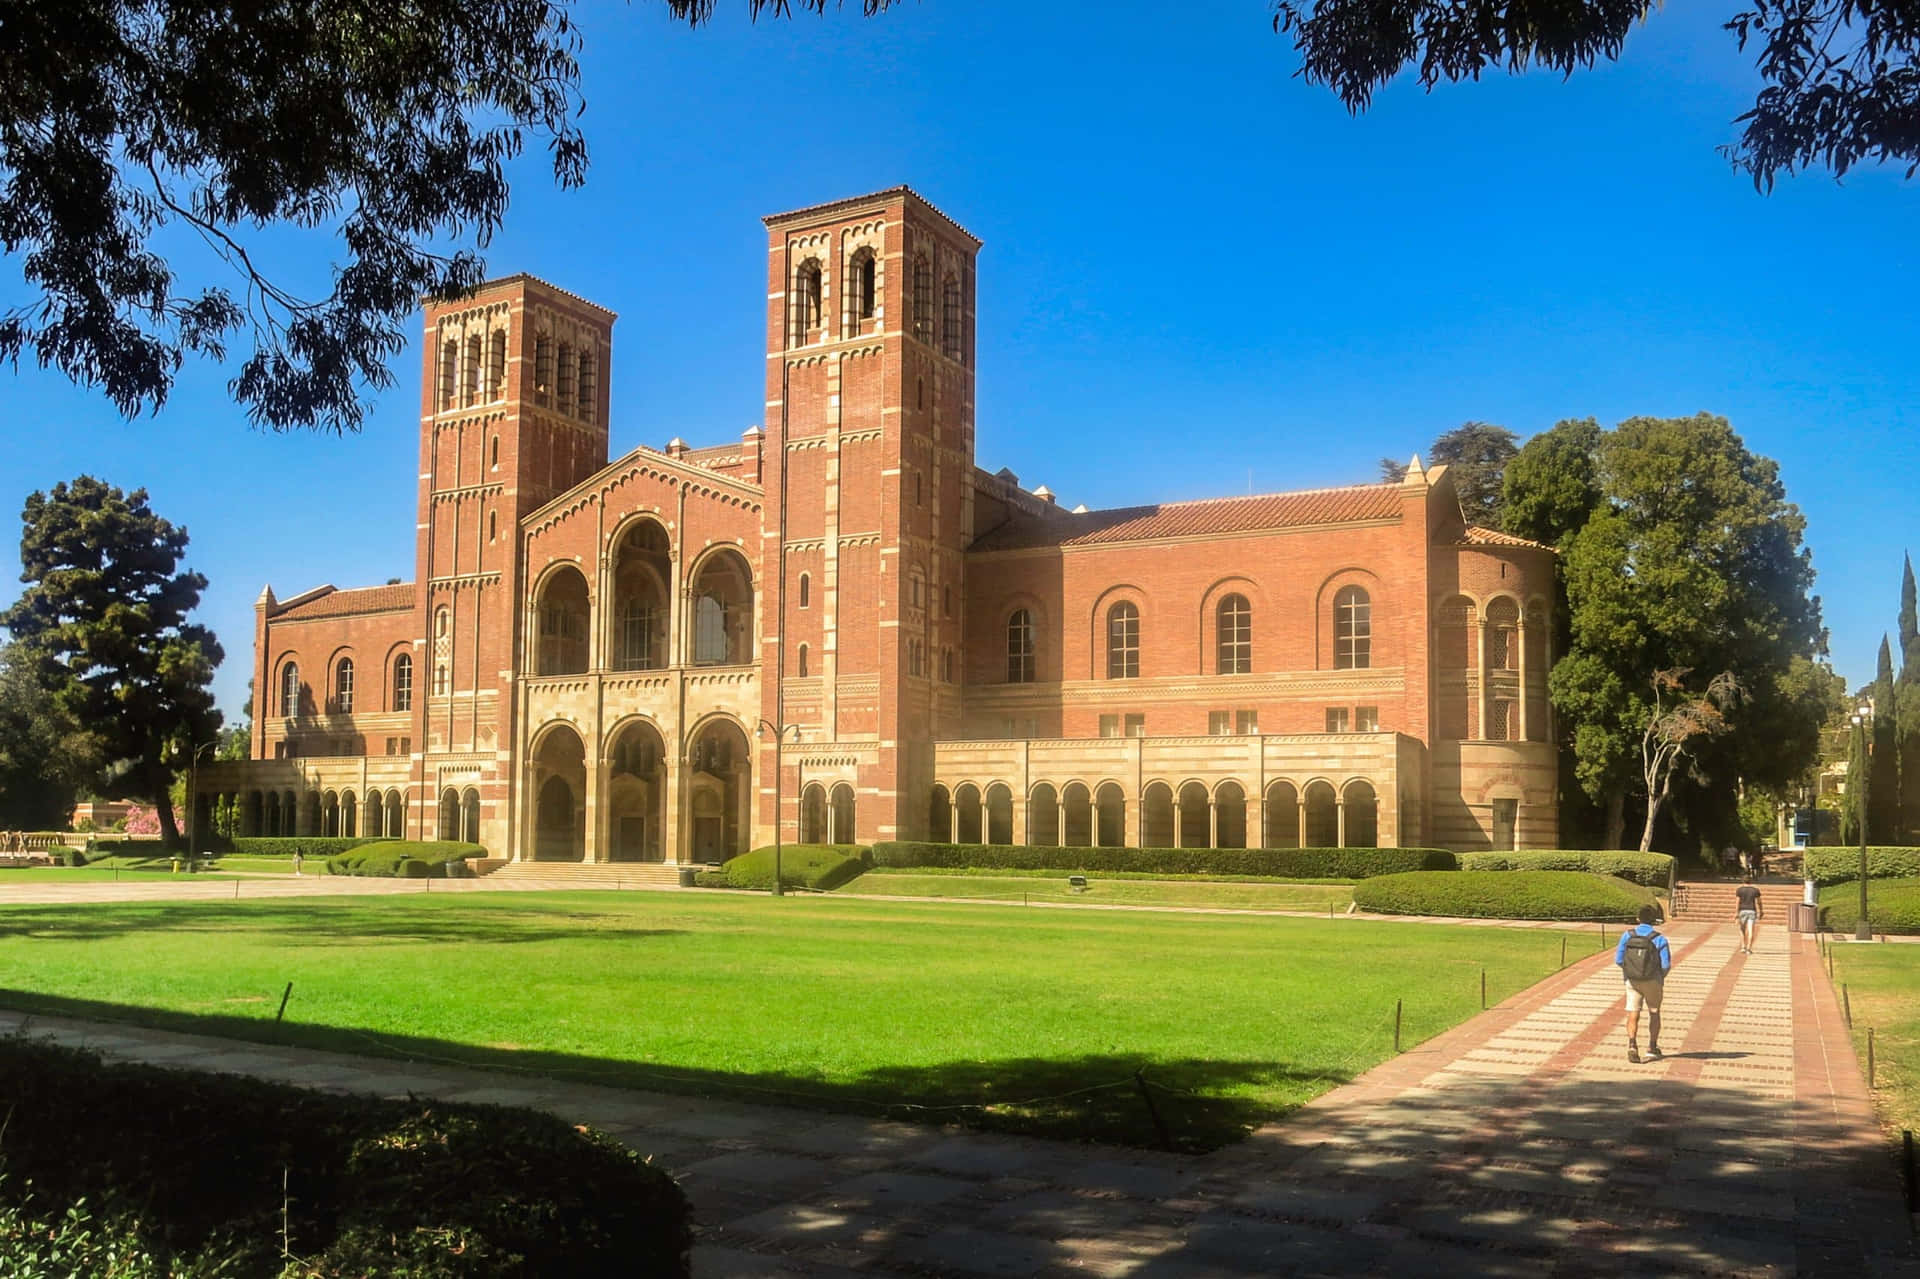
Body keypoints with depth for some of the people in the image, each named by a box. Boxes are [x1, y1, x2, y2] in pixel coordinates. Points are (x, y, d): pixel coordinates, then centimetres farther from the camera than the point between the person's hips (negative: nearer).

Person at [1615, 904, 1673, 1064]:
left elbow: (1618, 959, -5)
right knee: (1654, 1012, 21)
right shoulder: (1659, 939, -14)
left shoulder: (1627, 935, -7)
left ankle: (1632, 1045, -21)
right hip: (1652, 981, -1)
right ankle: (1652, 1047, 31)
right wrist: (1662, 976, 9)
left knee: (1633, 1015, 0)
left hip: (1632, 980, 1)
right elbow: (1666, 965, -14)